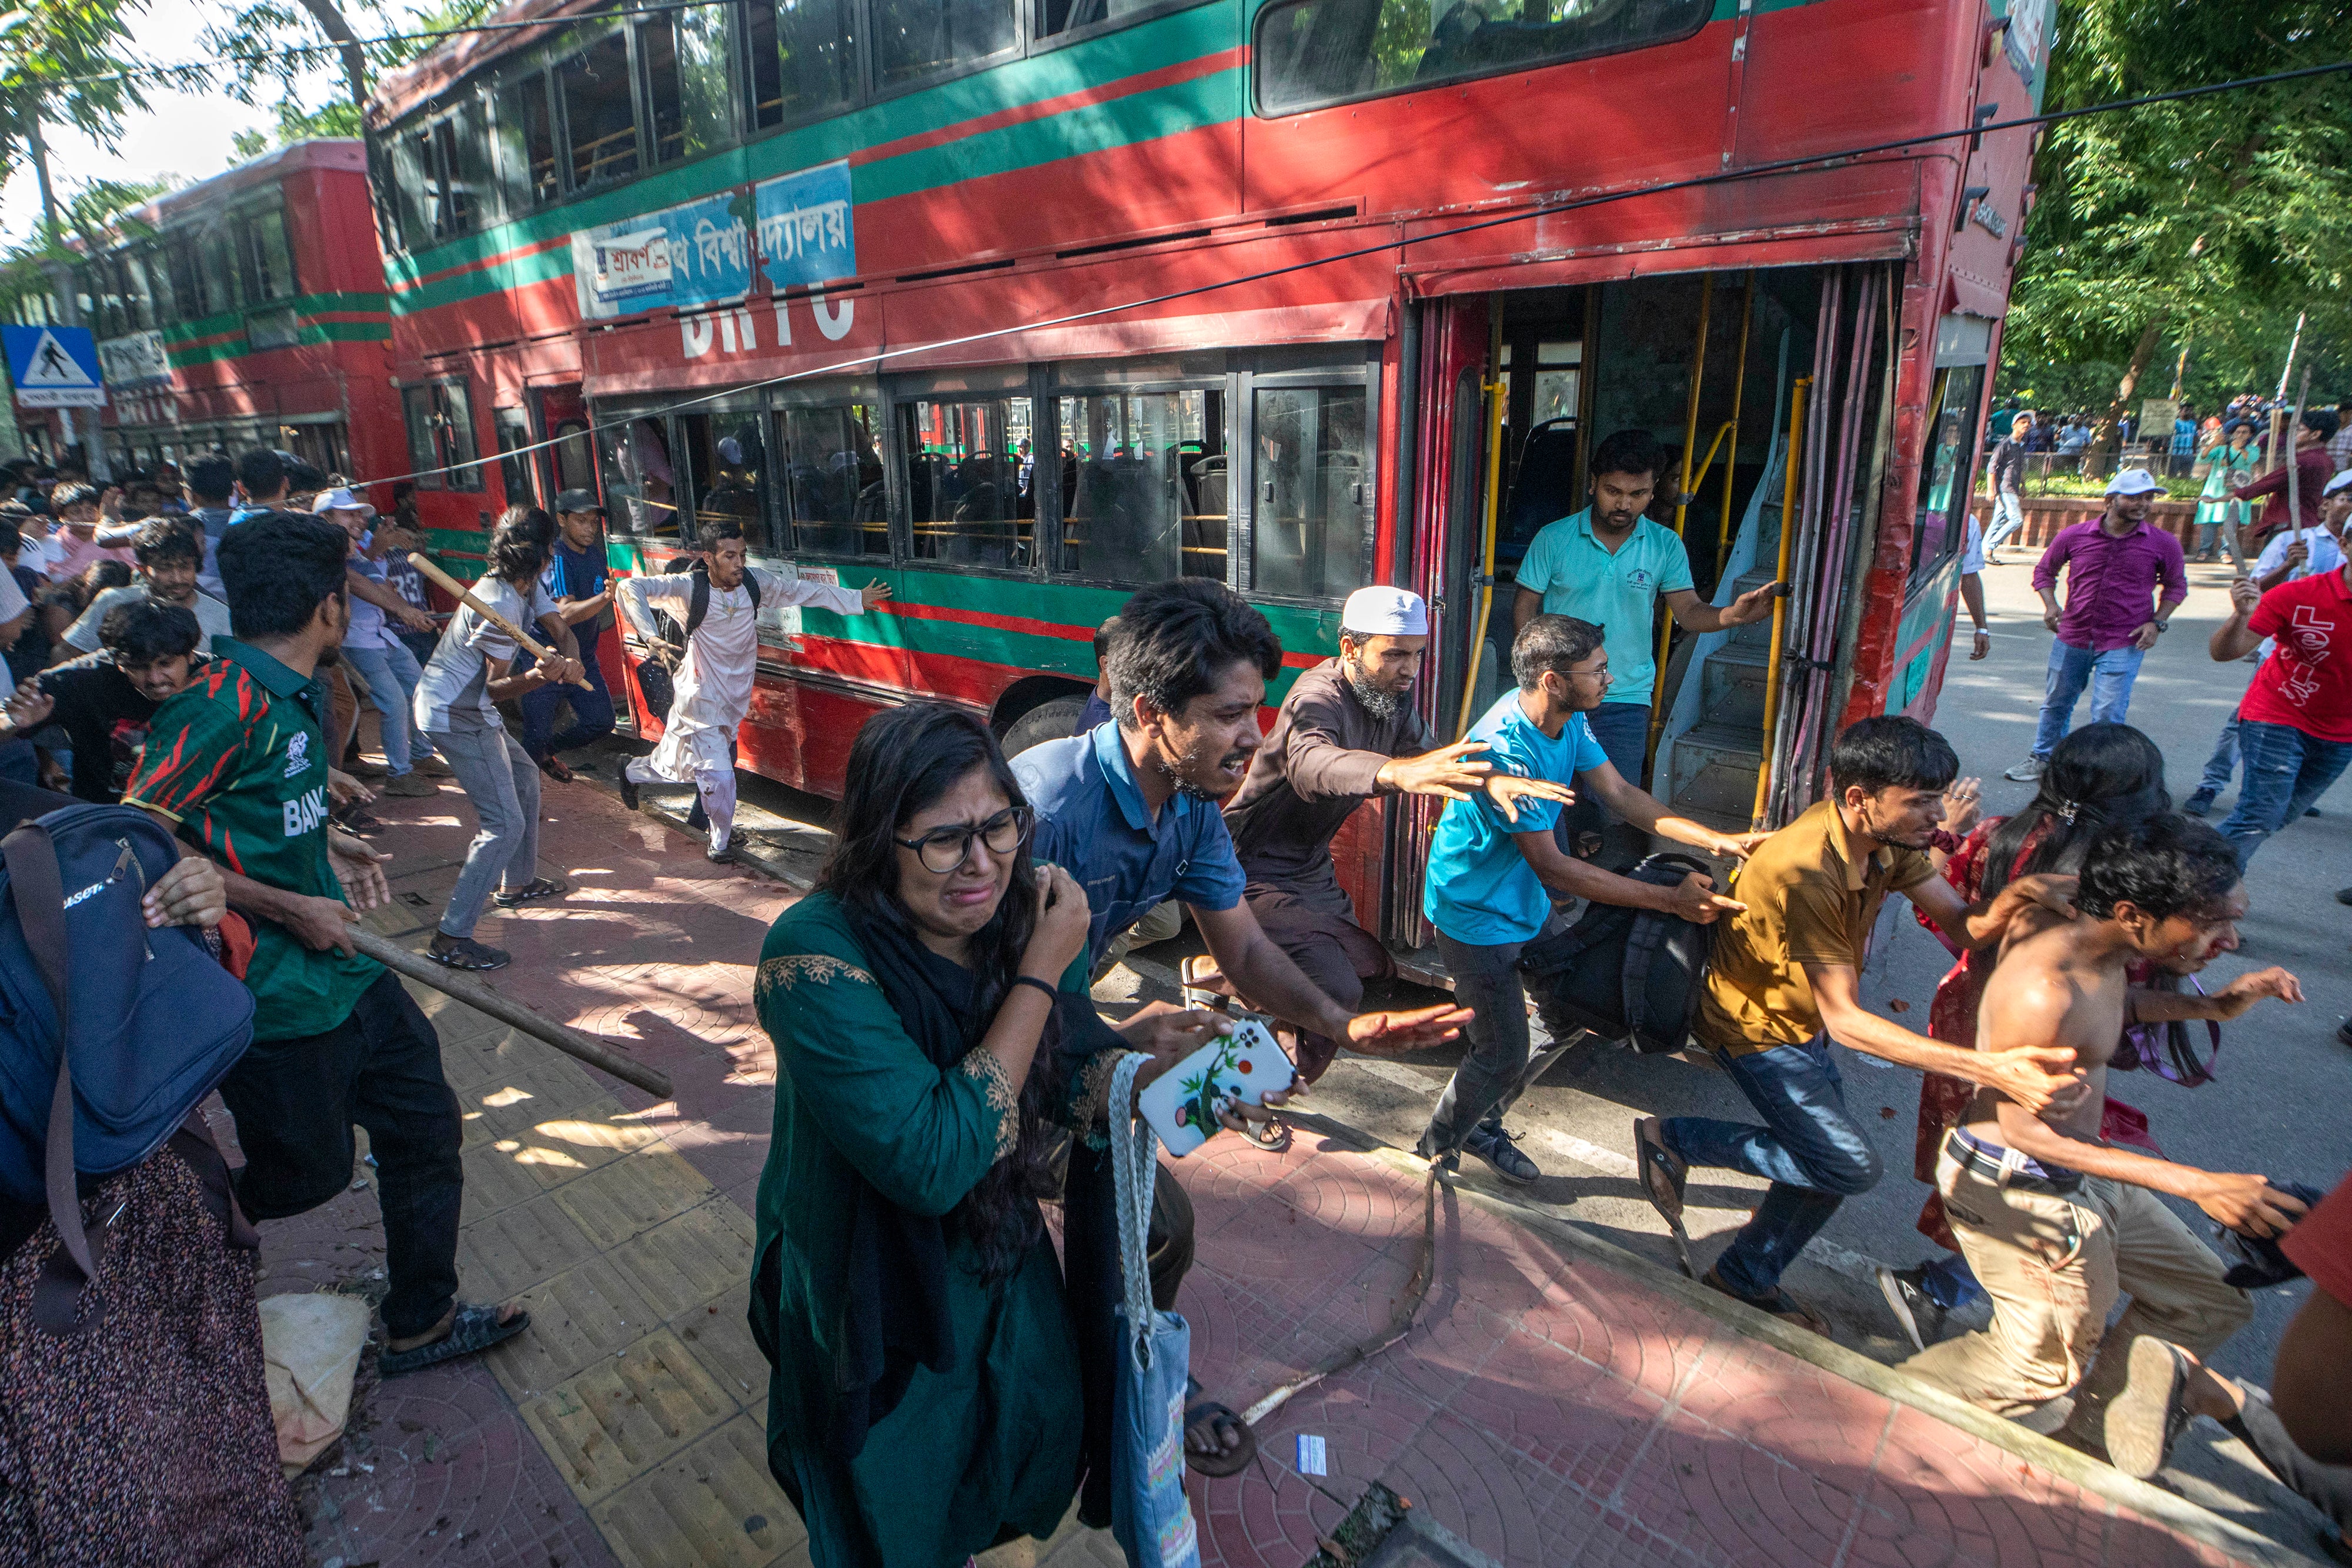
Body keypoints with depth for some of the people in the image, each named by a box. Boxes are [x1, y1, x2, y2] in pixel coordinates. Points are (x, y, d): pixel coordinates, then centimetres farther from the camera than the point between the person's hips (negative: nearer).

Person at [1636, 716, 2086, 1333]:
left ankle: (1745, 1276, 35)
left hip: (1804, 1021, 8)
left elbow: (1963, 925, -8)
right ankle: (1674, 1138, 4)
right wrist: (1990, 1068, -43)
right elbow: (1843, 1019, -36)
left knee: (1824, 1162, 14)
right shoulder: (1802, 872, -37)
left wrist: (2015, 895, -33)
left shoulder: (1885, 838, -10)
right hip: (1755, 1026, -8)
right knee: (1849, 1165, -11)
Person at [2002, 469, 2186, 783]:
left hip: (2124, 644, -2)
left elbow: (2176, 586, 11)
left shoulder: (2164, 544, -2)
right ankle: (2043, 759, 34)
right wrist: (2050, 605, -4)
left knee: (2107, 716, -3)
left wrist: (2157, 622, -3)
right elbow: (2045, 570, 12)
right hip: (2071, 638, 2)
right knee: (2056, 702, 16)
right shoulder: (2074, 535, -3)